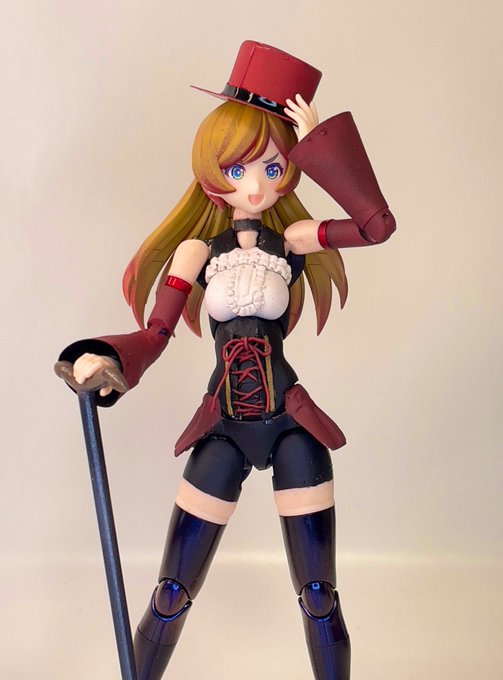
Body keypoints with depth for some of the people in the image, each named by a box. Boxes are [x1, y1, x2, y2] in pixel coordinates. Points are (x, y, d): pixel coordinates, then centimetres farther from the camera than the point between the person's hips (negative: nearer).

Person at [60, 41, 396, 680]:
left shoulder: (294, 241, -2)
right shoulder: (198, 250, 1)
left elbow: (377, 226, -17)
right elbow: (153, 334, -3)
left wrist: (321, 142, -14)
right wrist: (105, 360, -23)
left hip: (293, 427, -1)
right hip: (224, 430, 1)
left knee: (319, 597, 7)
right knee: (171, 597, 8)